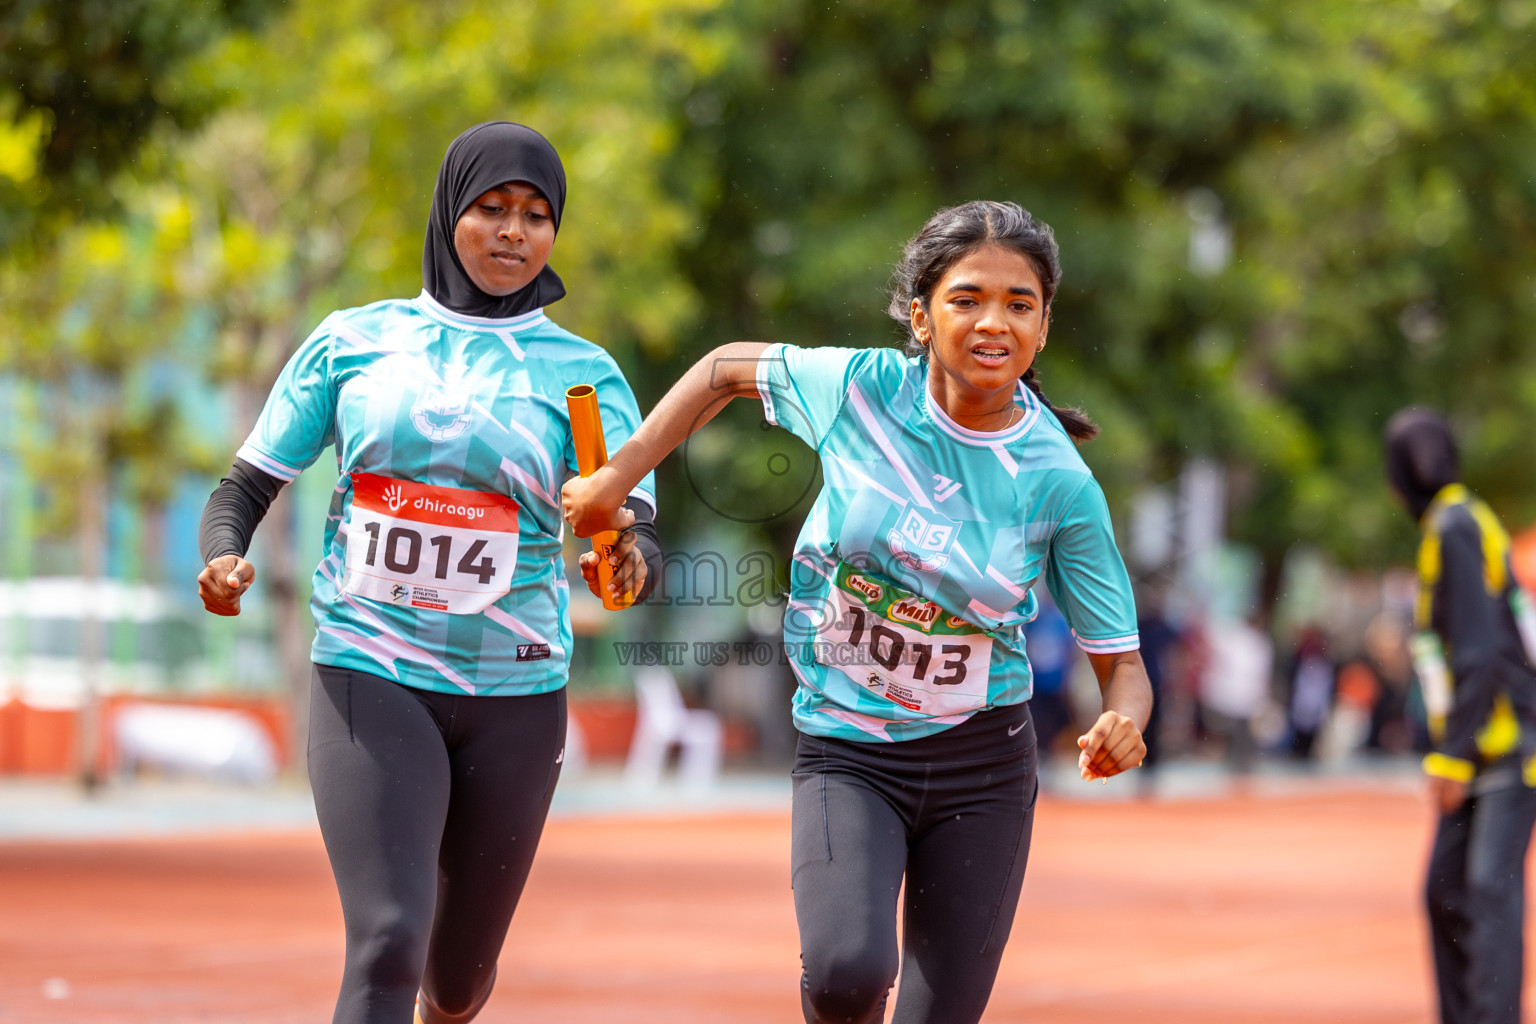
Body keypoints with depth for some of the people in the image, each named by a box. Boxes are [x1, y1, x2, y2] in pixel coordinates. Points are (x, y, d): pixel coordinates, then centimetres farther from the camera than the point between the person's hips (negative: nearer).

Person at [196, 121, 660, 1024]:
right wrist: (223, 560, -15)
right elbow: (247, 488, 8)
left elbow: (639, 535, -7)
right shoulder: (356, 341, 5)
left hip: (517, 691, 2)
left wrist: (628, 560, -32)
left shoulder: (581, 373, 3)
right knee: (388, 944, -21)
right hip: (371, 675, -2)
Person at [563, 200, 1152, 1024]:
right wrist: (617, 477, 2)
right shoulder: (862, 388, -11)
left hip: (983, 767, 1)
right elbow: (729, 369, 9)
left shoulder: (1060, 484, -11)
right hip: (846, 754, -1)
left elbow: (1121, 664, -6)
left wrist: (1121, 728, -29)